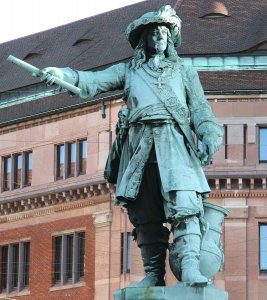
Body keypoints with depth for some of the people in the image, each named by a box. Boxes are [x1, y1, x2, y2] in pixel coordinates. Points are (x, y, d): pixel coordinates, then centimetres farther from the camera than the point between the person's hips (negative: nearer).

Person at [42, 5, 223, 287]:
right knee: (145, 215, -2)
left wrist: (210, 136, -3)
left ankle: (189, 266, -28)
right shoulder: (128, 71, 22)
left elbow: (200, 107, 14)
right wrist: (65, 74, -10)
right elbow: (93, 81, 9)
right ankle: (154, 274, 1)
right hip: (139, 145, 2)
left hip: (174, 144, -1)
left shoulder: (184, 71, 23)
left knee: (184, 204, -19)